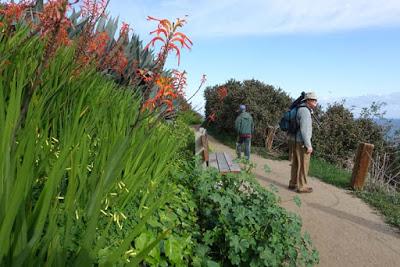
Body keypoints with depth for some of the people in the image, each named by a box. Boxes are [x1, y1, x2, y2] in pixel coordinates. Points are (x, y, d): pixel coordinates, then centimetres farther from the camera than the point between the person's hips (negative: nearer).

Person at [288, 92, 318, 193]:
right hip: (301, 142, -9)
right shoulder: (305, 111, -18)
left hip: (295, 141, 9)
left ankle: (293, 184, 22)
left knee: (296, 164, 15)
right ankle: (301, 187, 10)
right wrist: (309, 146, -21)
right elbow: (304, 130, -24)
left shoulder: (300, 110, 14)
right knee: (303, 165, 1)